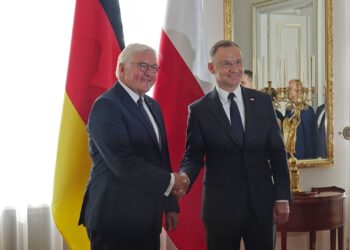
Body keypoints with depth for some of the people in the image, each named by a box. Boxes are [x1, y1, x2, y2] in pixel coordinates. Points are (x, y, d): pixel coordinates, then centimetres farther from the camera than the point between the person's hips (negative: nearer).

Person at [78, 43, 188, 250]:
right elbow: (123, 163, -22)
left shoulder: (153, 106, 14)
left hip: (148, 217, 8)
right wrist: (169, 181, -12)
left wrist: (170, 205, 15)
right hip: (116, 219, -8)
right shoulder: (106, 106, -13)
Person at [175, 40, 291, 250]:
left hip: (261, 201, 2)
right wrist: (184, 179, -23)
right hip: (220, 204, -2)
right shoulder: (199, 110, -3)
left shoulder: (263, 101, 3)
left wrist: (282, 197, 0)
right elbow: (193, 156, -1)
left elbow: (277, 151, 4)